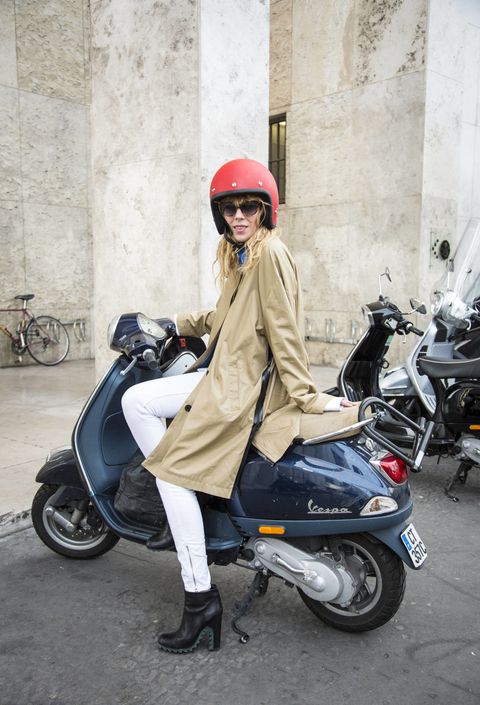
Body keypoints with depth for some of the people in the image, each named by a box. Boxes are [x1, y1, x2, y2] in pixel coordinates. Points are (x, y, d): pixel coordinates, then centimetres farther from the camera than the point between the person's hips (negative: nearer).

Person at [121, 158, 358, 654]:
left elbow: (284, 330, -17)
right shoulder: (240, 255, 18)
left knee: (176, 468, -11)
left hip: (241, 385, -10)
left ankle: (200, 598, -2)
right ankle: (175, 508, 10)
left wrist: (306, 396, -16)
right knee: (135, 401, 9)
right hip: (226, 373, 10)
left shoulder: (270, 252, -12)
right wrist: (178, 324, 26)